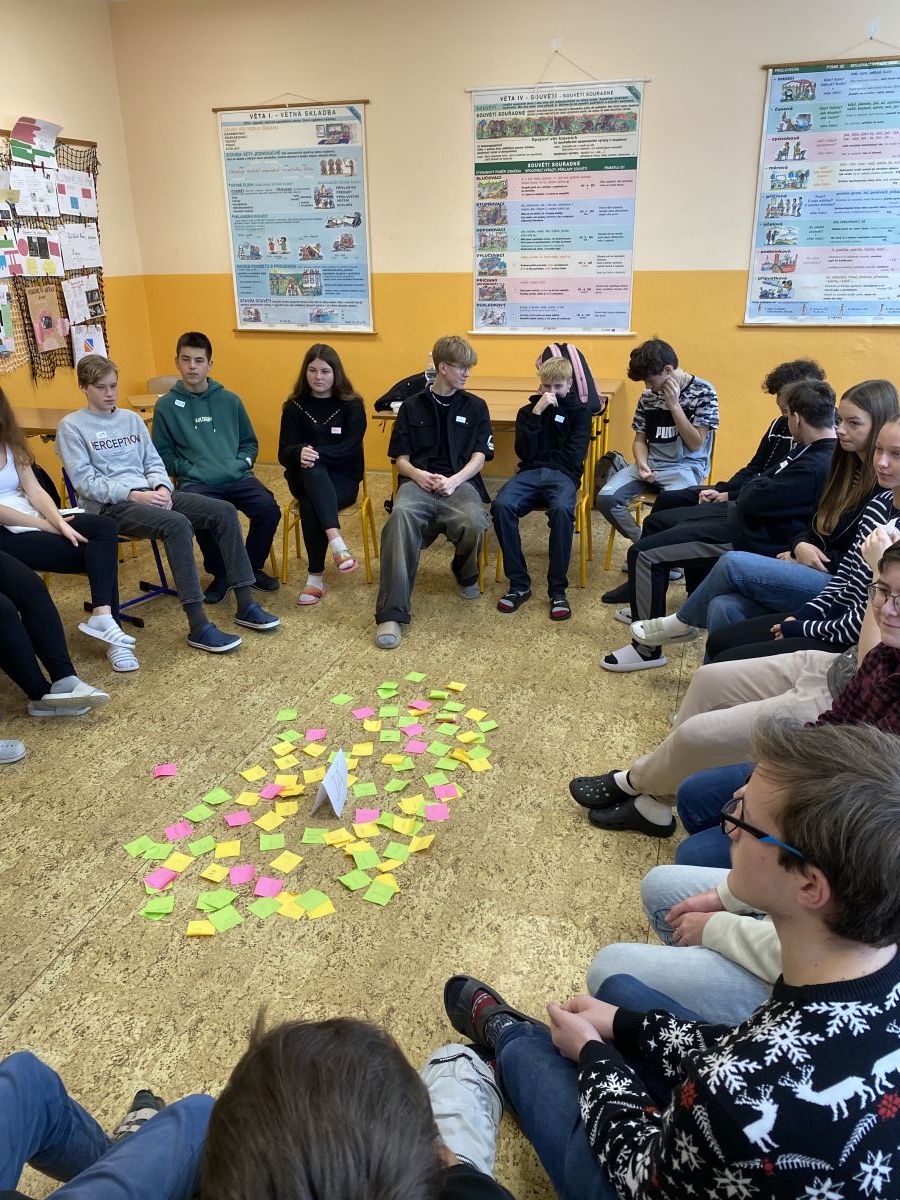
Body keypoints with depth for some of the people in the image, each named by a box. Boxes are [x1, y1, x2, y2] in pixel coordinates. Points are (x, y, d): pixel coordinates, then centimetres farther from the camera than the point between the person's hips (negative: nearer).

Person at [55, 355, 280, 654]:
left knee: (224, 511, -15)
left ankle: (245, 605, -14)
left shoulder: (131, 419, 20)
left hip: (149, 494, 6)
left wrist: (162, 487, -7)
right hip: (110, 505, -6)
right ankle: (198, 626, -37)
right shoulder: (71, 426, 2)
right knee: (177, 524, -36)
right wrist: (133, 494, -18)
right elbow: (84, 481, -7)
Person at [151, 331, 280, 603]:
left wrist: (241, 463, 1)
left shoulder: (230, 400, 14)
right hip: (196, 482, -2)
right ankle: (221, 573, -3)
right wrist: (190, 469, -8)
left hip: (238, 477, 2)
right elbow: (163, 453, 6)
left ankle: (252, 567, 5)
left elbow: (249, 442, 20)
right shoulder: (166, 405, 7)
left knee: (268, 510, -24)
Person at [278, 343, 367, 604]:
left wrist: (316, 453, -27)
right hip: (305, 478, 2)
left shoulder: (352, 405, 2)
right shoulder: (294, 406, 6)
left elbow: (350, 448, -12)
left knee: (310, 506, -34)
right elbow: (284, 453, -3)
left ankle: (316, 577, -28)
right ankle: (338, 545, -47)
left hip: (342, 478, -1)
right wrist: (300, 453, -28)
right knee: (313, 471, -37)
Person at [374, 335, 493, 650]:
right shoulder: (412, 406, 16)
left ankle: (466, 574, 3)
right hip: (418, 480, 0)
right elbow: (401, 459, 13)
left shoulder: (475, 406, 16)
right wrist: (418, 474, -11)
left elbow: (479, 457, 7)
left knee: (473, 522, -36)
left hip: (460, 481, 0)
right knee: (401, 515, -37)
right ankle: (391, 613, -38)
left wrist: (454, 480, -13)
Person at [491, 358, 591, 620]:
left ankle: (557, 588, -28)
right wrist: (536, 413, -6)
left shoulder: (580, 411, 13)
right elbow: (524, 453, 1)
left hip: (563, 474, -2)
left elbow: (574, 456, 0)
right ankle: (519, 583, -22)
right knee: (501, 505, -32)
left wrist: (541, 459, 5)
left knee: (562, 509, -39)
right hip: (530, 473, 2)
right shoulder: (527, 410, 18)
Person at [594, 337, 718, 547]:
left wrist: (674, 405, -13)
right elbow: (640, 439, 13)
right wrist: (642, 464, -9)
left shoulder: (703, 392, -5)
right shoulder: (648, 396, 6)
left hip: (685, 466, -4)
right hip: (651, 464, 5)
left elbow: (695, 444, -8)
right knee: (606, 497, -21)